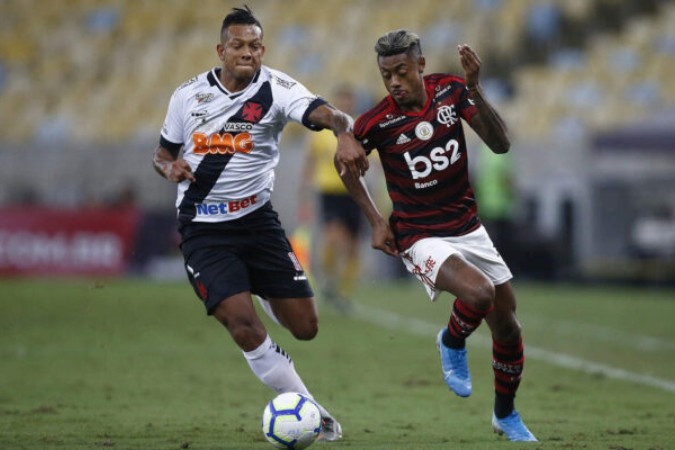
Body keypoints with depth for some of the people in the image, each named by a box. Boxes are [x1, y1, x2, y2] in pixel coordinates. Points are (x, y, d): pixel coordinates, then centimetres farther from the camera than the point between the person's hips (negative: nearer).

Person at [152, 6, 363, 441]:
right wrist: (170, 167, -11)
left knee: (305, 326, 3)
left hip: (258, 220, 1)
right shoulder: (188, 95, -1)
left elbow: (323, 112, -30)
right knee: (245, 328, -18)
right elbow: (162, 153, 13)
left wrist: (344, 131, -53)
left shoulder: (275, 89, -10)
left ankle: (268, 299, 42)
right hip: (204, 230, -1)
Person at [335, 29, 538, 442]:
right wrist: (376, 219, -1)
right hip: (421, 238, -4)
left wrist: (475, 91, -25)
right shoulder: (378, 122, -16)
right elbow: (346, 161, 4)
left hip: (469, 228, 4)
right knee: (480, 293, -32)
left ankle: (506, 414, 33)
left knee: (507, 326, 9)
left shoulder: (451, 90, -8)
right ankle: (452, 344, 3)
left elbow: (501, 144, -13)